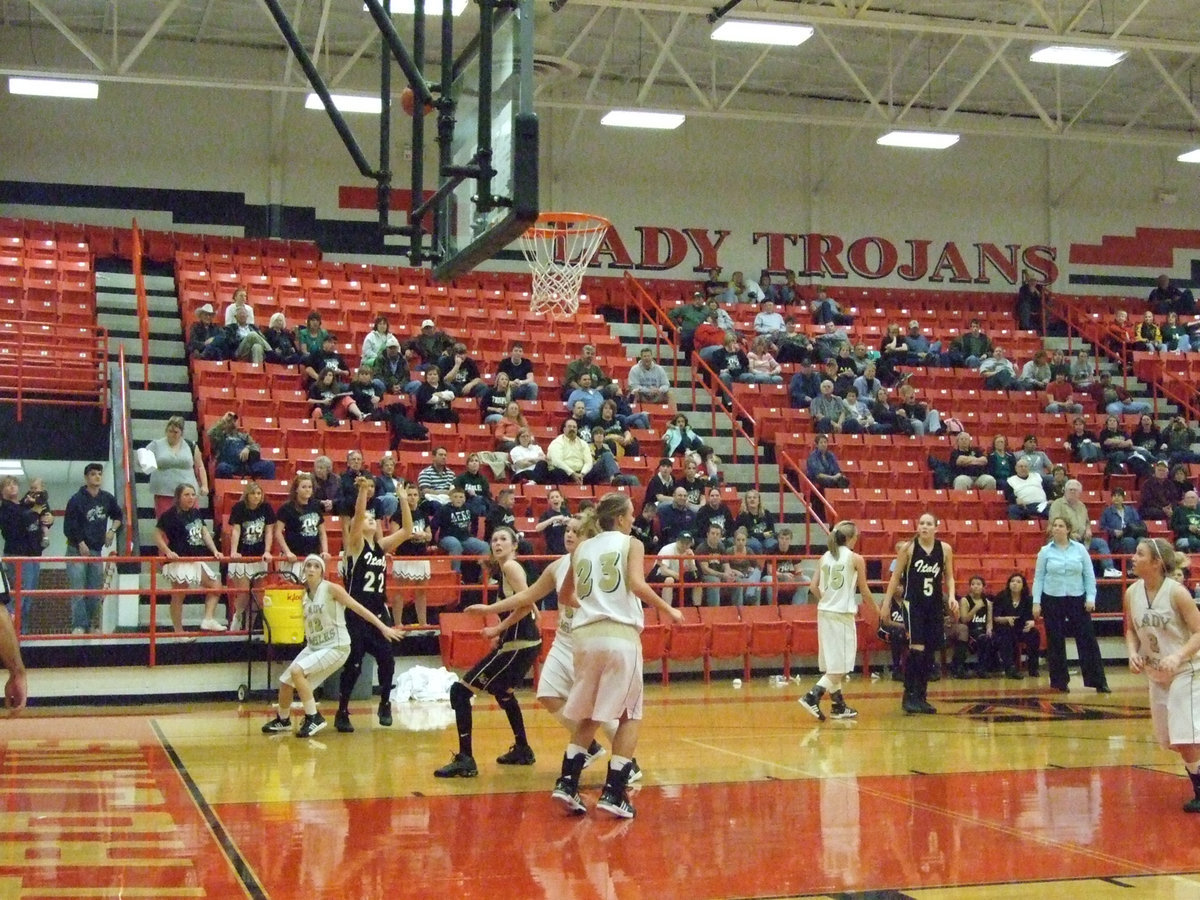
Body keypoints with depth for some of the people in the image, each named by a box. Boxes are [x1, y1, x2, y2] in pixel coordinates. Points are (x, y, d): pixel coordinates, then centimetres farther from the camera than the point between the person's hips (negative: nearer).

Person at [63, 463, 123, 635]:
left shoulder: (107, 498, 6)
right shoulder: (77, 499, -9)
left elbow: (118, 516, 22)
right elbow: (69, 526, -11)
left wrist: (112, 530, 5)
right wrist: (81, 544, -15)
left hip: (96, 550, 5)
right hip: (77, 550, -5)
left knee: (95, 592, 9)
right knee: (78, 591, -9)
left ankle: (93, 625, 18)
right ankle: (79, 626, -8)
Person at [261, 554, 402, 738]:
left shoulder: (331, 589, -12)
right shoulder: (304, 594, 6)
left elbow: (358, 608, -12)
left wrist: (383, 628, -16)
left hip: (336, 647, -7)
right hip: (313, 647, 7)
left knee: (297, 671, -25)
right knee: (285, 681, 9)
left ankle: (314, 718, -13)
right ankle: (283, 720, 37)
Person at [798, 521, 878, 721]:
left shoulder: (825, 557, 8)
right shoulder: (855, 559, -5)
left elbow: (814, 587, 5)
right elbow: (864, 591, 1)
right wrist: (875, 609, 18)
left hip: (824, 612, 6)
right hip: (843, 614, -6)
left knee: (833, 663, 14)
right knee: (840, 665, -2)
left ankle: (838, 705, 20)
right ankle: (812, 697, -16)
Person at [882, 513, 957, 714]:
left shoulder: (945, 549, 2)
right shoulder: (908, 548, -5)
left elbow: (949, 577, 12)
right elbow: (896, 576, 1)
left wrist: (951, 596, -5)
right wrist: (887, 603, -2)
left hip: (935, 606, 4)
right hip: (913, 604, -4)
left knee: (929, 653, 6)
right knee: (916, 649, -13)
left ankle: (921, 697, 16)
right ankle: (909, 696, -5)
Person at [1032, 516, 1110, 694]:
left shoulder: (1080, 549, 2)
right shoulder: (1045, 551, 1)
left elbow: (1089, 575, 4)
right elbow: (1038, 578, 2)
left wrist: (1091, 597, -5)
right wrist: (1036, 602, -3)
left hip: (1077, 599, 0)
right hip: (1052, 600, 0)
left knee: (1087, 639, -1)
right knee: (1055, 642, 3)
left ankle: (1098, 682, 5)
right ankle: (1059, 682, 13)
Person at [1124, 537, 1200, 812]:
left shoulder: (1176, 592, -19)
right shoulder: (1132, 593, -3)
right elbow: (1131, 630, 12)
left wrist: (1178, 657, -29)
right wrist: (1133, 652, -7)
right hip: (1156, 675, 6)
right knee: (1169, 740, 12)